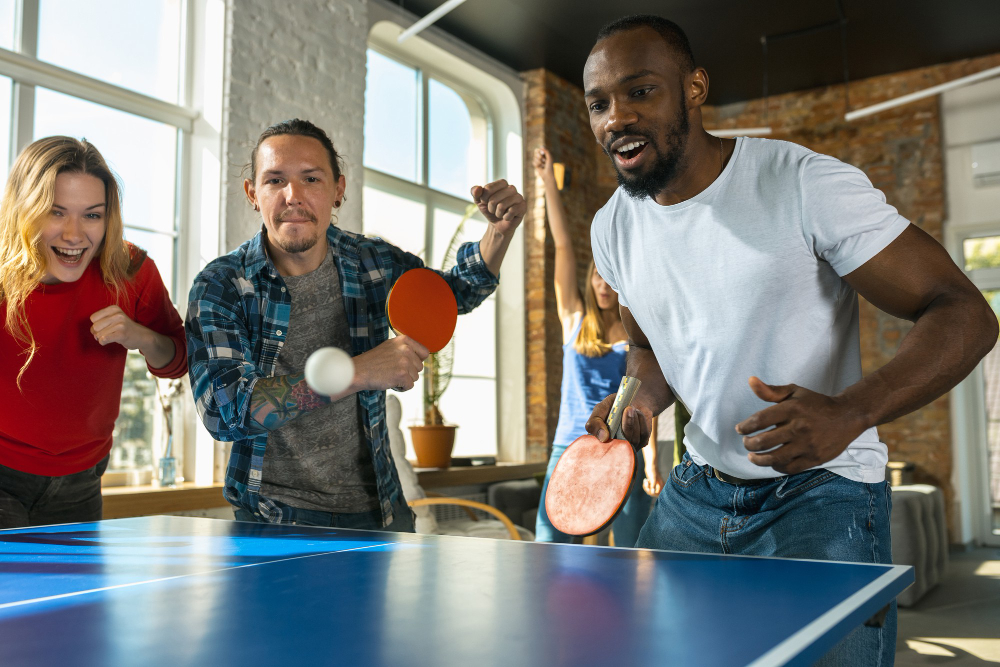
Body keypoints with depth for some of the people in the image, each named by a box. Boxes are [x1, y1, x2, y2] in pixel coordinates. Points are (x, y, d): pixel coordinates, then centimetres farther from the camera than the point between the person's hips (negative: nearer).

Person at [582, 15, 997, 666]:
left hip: (820, 490, -5)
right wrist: (642, 399, -6)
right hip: (697, 489, 6)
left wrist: (850, 413, -36)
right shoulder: (613, 228, 1)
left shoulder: (806, 184, -19)